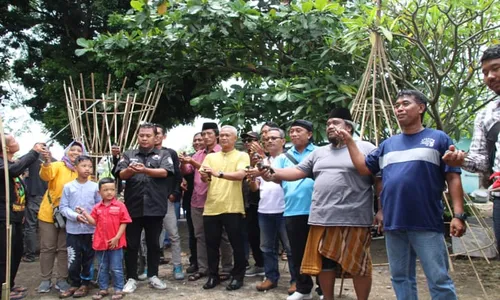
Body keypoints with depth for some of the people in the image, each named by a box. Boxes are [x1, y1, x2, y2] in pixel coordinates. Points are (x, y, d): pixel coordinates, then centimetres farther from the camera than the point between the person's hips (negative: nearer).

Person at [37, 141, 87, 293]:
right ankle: (45, 280, 18)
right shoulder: (58, 165, -6)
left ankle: (62, 280, 18)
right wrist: (47, 162, -47)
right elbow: (46, 175, -26)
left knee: (64, 249, 9)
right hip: (49, 213, -2)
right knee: (47, 247, 7)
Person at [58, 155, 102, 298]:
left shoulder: (95, 187, -2)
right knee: (73, 259, 5)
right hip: (73, 229, 0)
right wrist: (76, 216, -16)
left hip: (91, 229, 0)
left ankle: (85, 284, 25)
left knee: (88, 258, 10)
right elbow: (63, 207, -2)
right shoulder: (68, 187, -2)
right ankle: (75, 284, 22)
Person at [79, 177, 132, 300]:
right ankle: (103, 289, 26)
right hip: (100, 243, 4)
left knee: (116, 268, 4)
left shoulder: (120, 206, -6)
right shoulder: (97, 207, 5)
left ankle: (118, 290, 15)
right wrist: (85, 214, -9)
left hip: (115, 243, -4)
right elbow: (94, 222, 5)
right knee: (102, 268, 14)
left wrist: (117, 238, -13)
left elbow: (123, 223, -7)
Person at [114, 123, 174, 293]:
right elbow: (121, 175, -3)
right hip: (133, 207, 1)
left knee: (153, 243, 10)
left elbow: (164, 172, -11)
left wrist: (145, 170, -28)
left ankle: (153, 276, 22)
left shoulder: (163, 155, 6)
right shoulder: (128, 155, 10)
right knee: (131, 244, 6)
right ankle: (131, 278, 16)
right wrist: (129, 170, -27)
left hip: (155, 207, -1)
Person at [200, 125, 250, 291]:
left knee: (236, 243, 4)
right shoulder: (210, 157, 15)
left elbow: (240, 175, -16)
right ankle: (213, 275, 23)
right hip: (211, 207, 4)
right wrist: (205, 176, -21)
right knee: (212, 244, 10)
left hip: (232, 208, -4)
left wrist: (219, 173, -29)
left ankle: (238, 276, 18)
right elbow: (203, 176, 4)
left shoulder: (242, 156, 2)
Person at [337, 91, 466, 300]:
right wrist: (349, 141, 9)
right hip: (393, 223, 5)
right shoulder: (388, 144, 16)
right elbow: (364, 168, 16)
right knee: (400, 278, 13)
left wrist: (458, 214, -9)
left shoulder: (438, 139, 3)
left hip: (427, 223, -5)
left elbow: (453, 178, -1)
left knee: (439, 280, -3)